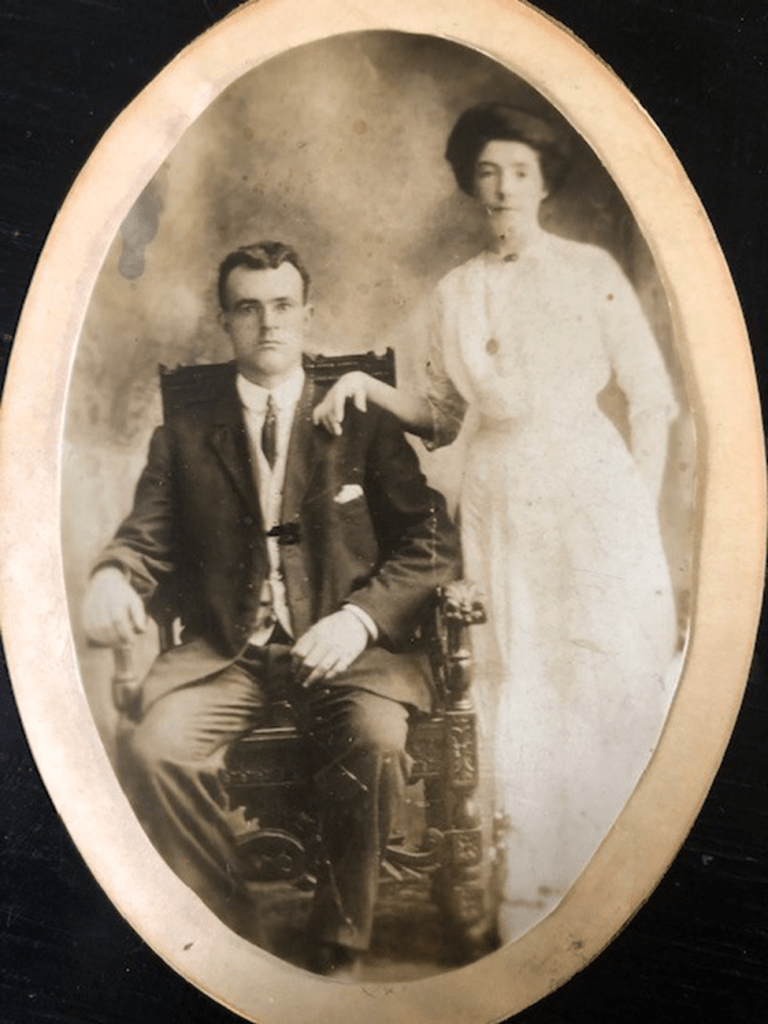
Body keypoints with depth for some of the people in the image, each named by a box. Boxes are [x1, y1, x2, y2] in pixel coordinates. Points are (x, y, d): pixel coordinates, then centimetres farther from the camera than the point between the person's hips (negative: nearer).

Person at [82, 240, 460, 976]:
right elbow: (146, 536, 8)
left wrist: (362, 617, -15)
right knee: (151, 745, -27)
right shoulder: (185, 434, 16)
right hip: (225, 651, 2)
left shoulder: (363, 423, 10)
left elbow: (433, 545, 3)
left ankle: (338, 946, -11)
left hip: (342, 646, -1)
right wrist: (113, 576, -18)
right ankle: (229, 936, -8)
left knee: (376, 739, -32)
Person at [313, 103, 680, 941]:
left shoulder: (590, 270, 1)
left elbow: (651, 399, 1)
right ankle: (533, 904, 17)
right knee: (517, 695, 5)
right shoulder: (456, 293, 11)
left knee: (611, 688, -1)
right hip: (497, 504, 3)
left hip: (592, 494, -2)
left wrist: (642, 509, -6)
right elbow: (443, 418, 13)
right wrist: (366, 386, -2)